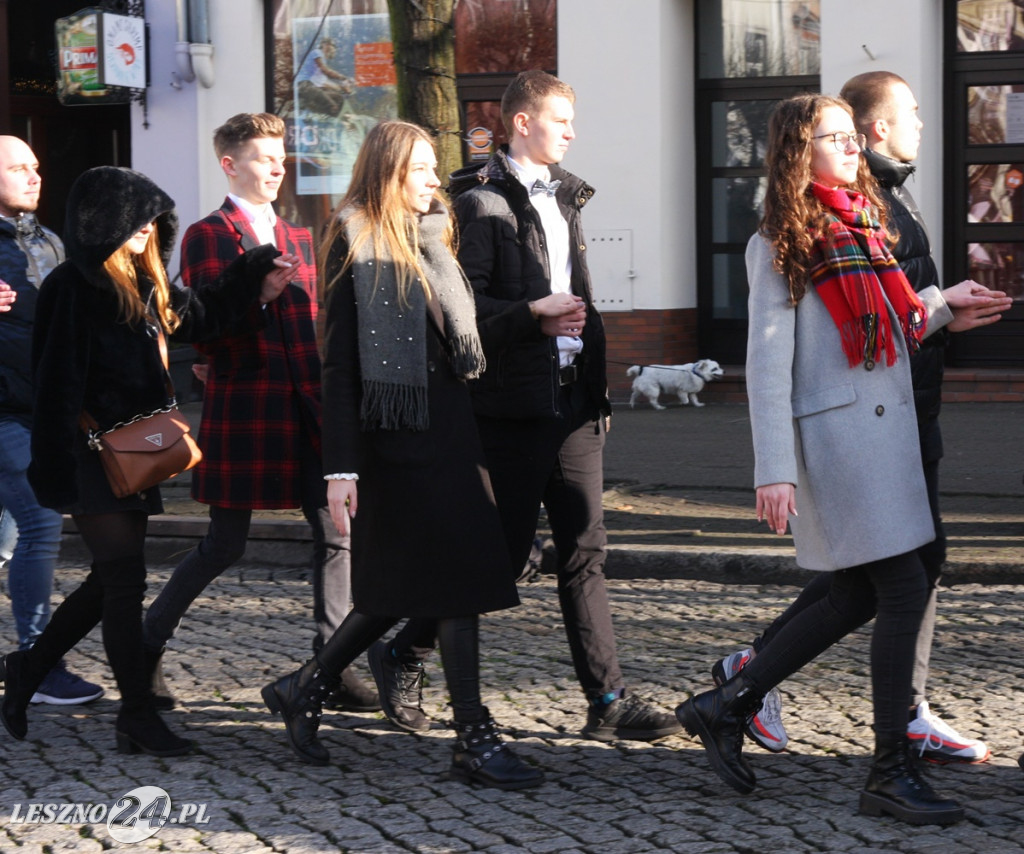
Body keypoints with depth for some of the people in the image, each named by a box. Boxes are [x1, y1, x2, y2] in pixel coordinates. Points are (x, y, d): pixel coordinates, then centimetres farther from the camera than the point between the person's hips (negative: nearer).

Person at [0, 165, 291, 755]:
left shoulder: (144, 284, 11)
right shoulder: (73, 288, -14)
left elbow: (197, 318, 29)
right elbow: (58, 382, -17)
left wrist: (256, 279, 25)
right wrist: (60, 469, -21)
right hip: (91, 456, -9)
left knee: (114, 579, 14)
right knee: (124, 578, -5)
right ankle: (138, 717, 4)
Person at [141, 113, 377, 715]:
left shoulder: (298, 238, 18)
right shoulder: (207, 237, -2)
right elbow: (204, 331, -8)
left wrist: (328, 397, 8)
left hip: (305, 408, 6)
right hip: (244, 409, -6)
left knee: (336, 535, 0)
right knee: (226, 546, 0)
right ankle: (148, 647, 17)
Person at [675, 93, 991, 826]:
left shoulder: (863, 226, 16)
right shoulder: (782, 243, -7)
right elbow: (768, 361, -11)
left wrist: (941, 302, 24)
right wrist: (775, 470, -17)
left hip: (886, 427, 9)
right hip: (837, 431, -9)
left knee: (857, 597, 11)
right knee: (904, 589, -9)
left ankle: (726, 707, 21)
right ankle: (891, 772, 0)